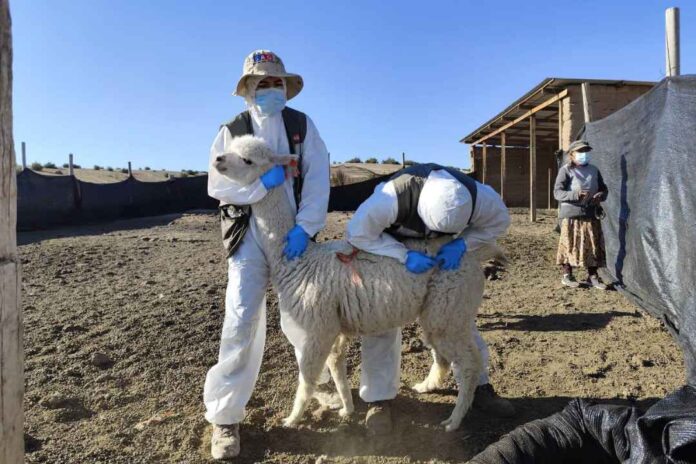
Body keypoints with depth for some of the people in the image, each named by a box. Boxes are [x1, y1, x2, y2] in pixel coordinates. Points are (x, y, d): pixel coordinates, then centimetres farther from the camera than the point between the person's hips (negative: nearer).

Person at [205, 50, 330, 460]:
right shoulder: (232, 131, 3)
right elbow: (217, 186, -6)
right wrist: (263, 182, -20)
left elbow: (318, 179, -6)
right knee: (242, 321, -7)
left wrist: (305, 226, -18)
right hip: (249, 236, -1)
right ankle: (225, 415, 7)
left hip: (294, 234, 1)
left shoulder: (302, 125, 4)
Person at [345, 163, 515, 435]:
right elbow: (357, 233, -35)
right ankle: (379, 399, 4)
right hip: (391, 250, -3)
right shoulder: (394, 196, -44)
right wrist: (404, 256, -42)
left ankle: (479, 386, 21)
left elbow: (498, 223, -13)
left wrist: (461, 244, -30)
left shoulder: (478, 197, -33)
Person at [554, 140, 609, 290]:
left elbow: (604, 188, 20)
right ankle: (567, 275, 13)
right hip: (571, 214, -5)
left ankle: (592, 277, 16)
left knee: (593, 245, 5)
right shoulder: (566, 170, -3)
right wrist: (576, 194, -26)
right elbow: (557, 192, -10)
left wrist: (601, 195, -5)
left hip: (591, 214, 5)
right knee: (570, 245, 0)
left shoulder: (593, 170, 14)